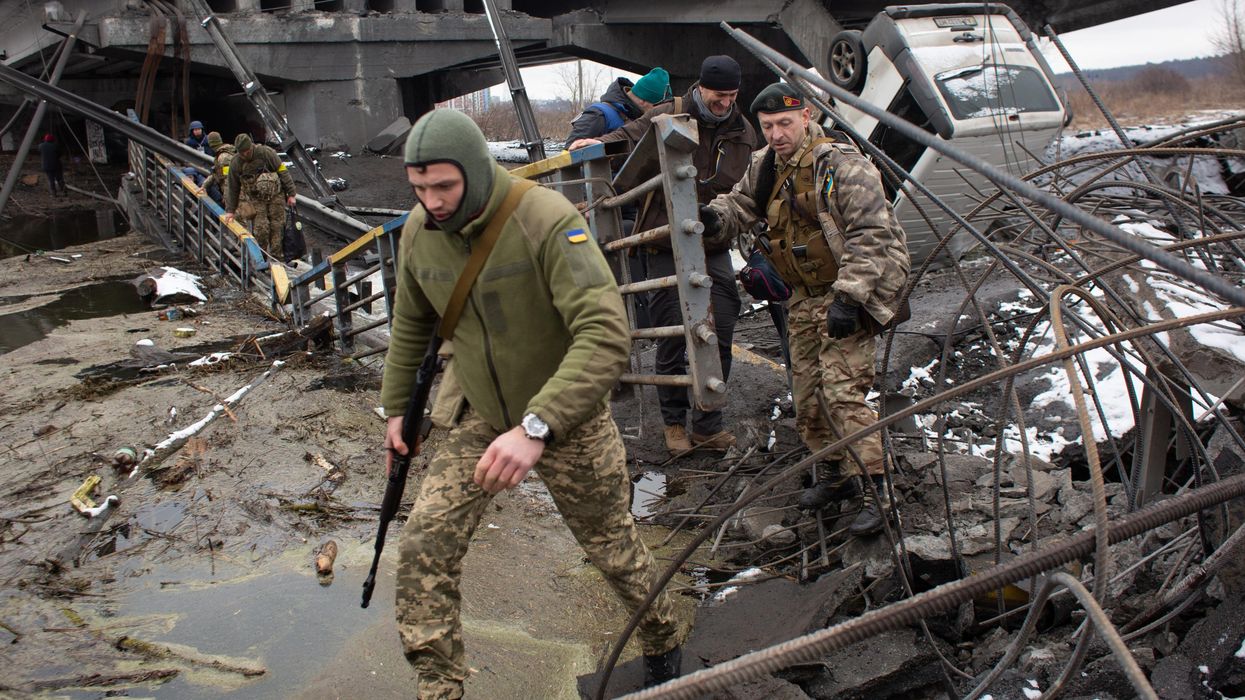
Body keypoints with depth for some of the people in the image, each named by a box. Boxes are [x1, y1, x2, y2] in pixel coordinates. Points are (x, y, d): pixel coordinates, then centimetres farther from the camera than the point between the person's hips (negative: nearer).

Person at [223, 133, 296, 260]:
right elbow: (232, 187, 8)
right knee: (260, 229, -12)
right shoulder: (235, 163, -2)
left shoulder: (266, 153, -11)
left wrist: (291, 194, -6)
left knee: (277, 228, -2)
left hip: (275, 196, -1)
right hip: (256, 199, 1)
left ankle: (276, 258, 8)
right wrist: (230, 210, 10)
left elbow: (283, 172, -5)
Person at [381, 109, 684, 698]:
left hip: (569, 423, -4)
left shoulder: (547, 220, -28)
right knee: (423, 549, -7)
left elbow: (607, 333, -38)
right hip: (483, 419, 5)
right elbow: (411, 326, 12)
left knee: (612, 549, 14)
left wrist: (536, 427, -45)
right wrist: (396, 407, 18)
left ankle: (663, 643, 45)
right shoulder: (418, 232, -8)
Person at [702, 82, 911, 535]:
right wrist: (716, 217, -6)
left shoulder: (841, 165, -19)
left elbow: (870, 236, -22)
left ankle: (872, 490, -8)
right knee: (806, 391, 10)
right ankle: (835, 472, 27)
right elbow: (741, 204, 18)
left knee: (843, 390, -16)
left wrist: (849, 297, -27)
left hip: (851, 290, -8)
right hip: (804, 294, 8)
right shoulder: (765, 167, 5)